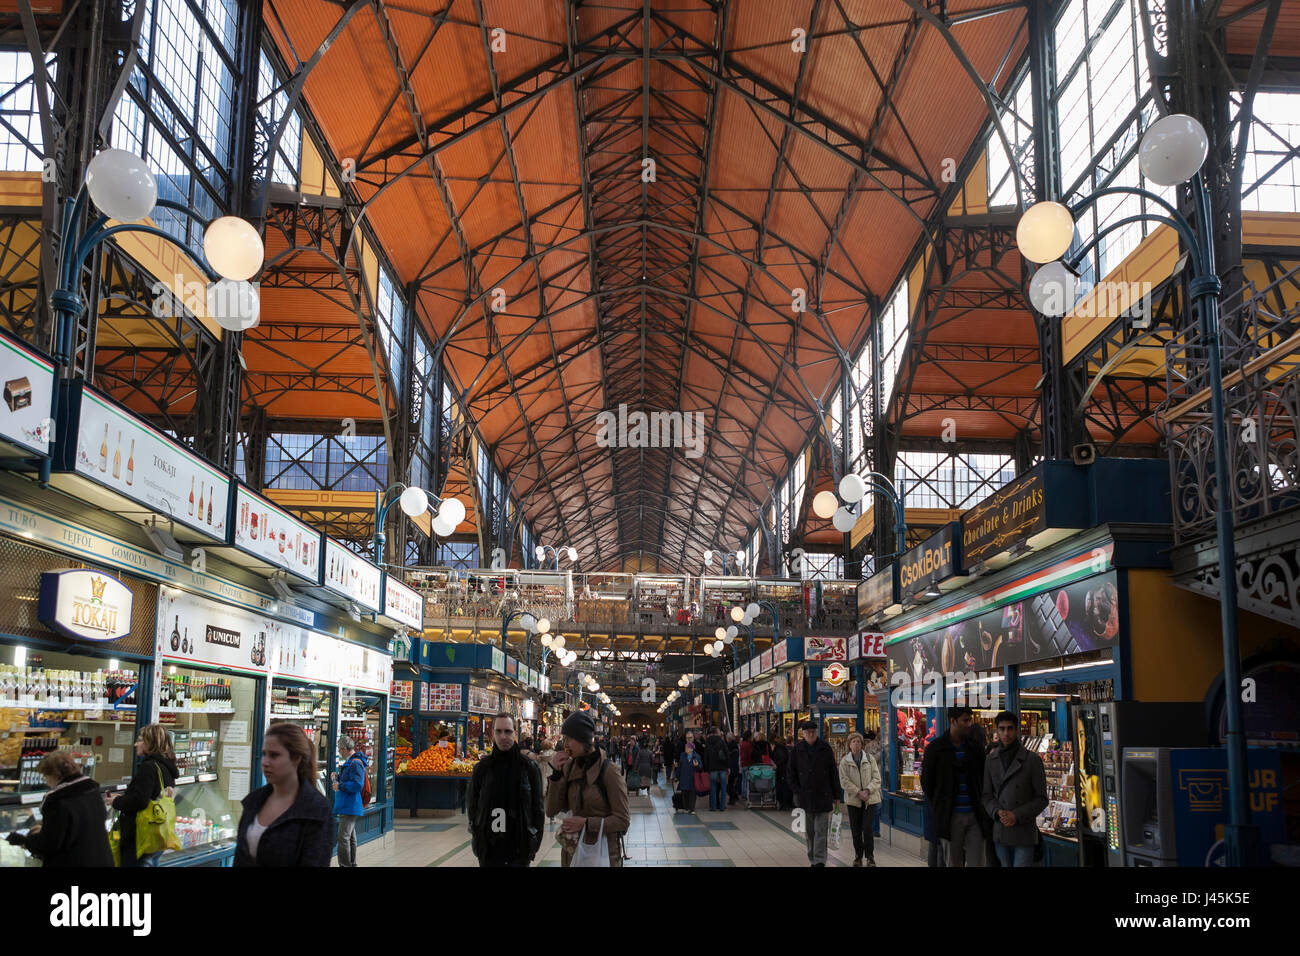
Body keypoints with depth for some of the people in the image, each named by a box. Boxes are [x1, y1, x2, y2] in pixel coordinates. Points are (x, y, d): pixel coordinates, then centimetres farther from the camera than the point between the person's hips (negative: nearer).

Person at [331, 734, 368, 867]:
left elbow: (357, 785, -26)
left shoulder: (355, 763, -17)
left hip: (350, 807, -11)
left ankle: (345, 864, -11)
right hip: (347, 807, 11)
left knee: (343, 837, -12)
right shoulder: (349, 762, 17)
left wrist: (339, 785, -16)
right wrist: (337, 777, 12)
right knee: (351, 837, 17)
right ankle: (351, 863, 25)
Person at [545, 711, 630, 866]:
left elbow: (623, 821, -14)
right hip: (572, 851, 5)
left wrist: (586, 823, -21)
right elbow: (551, 811, -3)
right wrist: (556, 774, -13)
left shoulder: (607, 771, -16)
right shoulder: (568, 767, 0)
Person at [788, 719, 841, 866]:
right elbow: (792, 773, 7)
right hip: (805, 796, 2)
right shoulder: (797, 750, 3)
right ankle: (813, 860, 18)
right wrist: (797, 792, -2)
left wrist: (836, 796, 2)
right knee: (809, 831, 9)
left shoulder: (825, 748, 1)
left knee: (821, 830, -7)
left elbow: (834, 773, 4)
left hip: (823, 796, -2)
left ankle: (820, 861, -9)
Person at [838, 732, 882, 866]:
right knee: (855, 829, 4)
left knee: (867, 828, -8)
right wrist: (858, 792, -13)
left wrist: (867, 790, -12)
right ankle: (858, 856, 19)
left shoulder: (869, 758, 4)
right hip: (853, 799, 1)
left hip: (870, 798, 0)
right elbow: (844, 781, -4)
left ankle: (870, 856, 5)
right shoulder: (844, 761, 1)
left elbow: (876, 778, 2)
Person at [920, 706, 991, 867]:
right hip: (950, 817, -2)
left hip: (975, 816, 2)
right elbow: (926, 781, 6)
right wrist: (939, 808, 5)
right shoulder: (936, 748, -1)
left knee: (977, 862, 0)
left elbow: (983, 780, 15)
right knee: (954, 863, 6)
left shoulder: (976, 748, 6)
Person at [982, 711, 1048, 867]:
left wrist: (1016, 816, -14)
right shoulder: (991, 761, 7)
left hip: (1024, 832, -3)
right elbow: (987, 796, 9)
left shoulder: (1033, 760, -4)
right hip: (1000, 833, 3)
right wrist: (998, 813, -11)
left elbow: (1041, 799, -3)